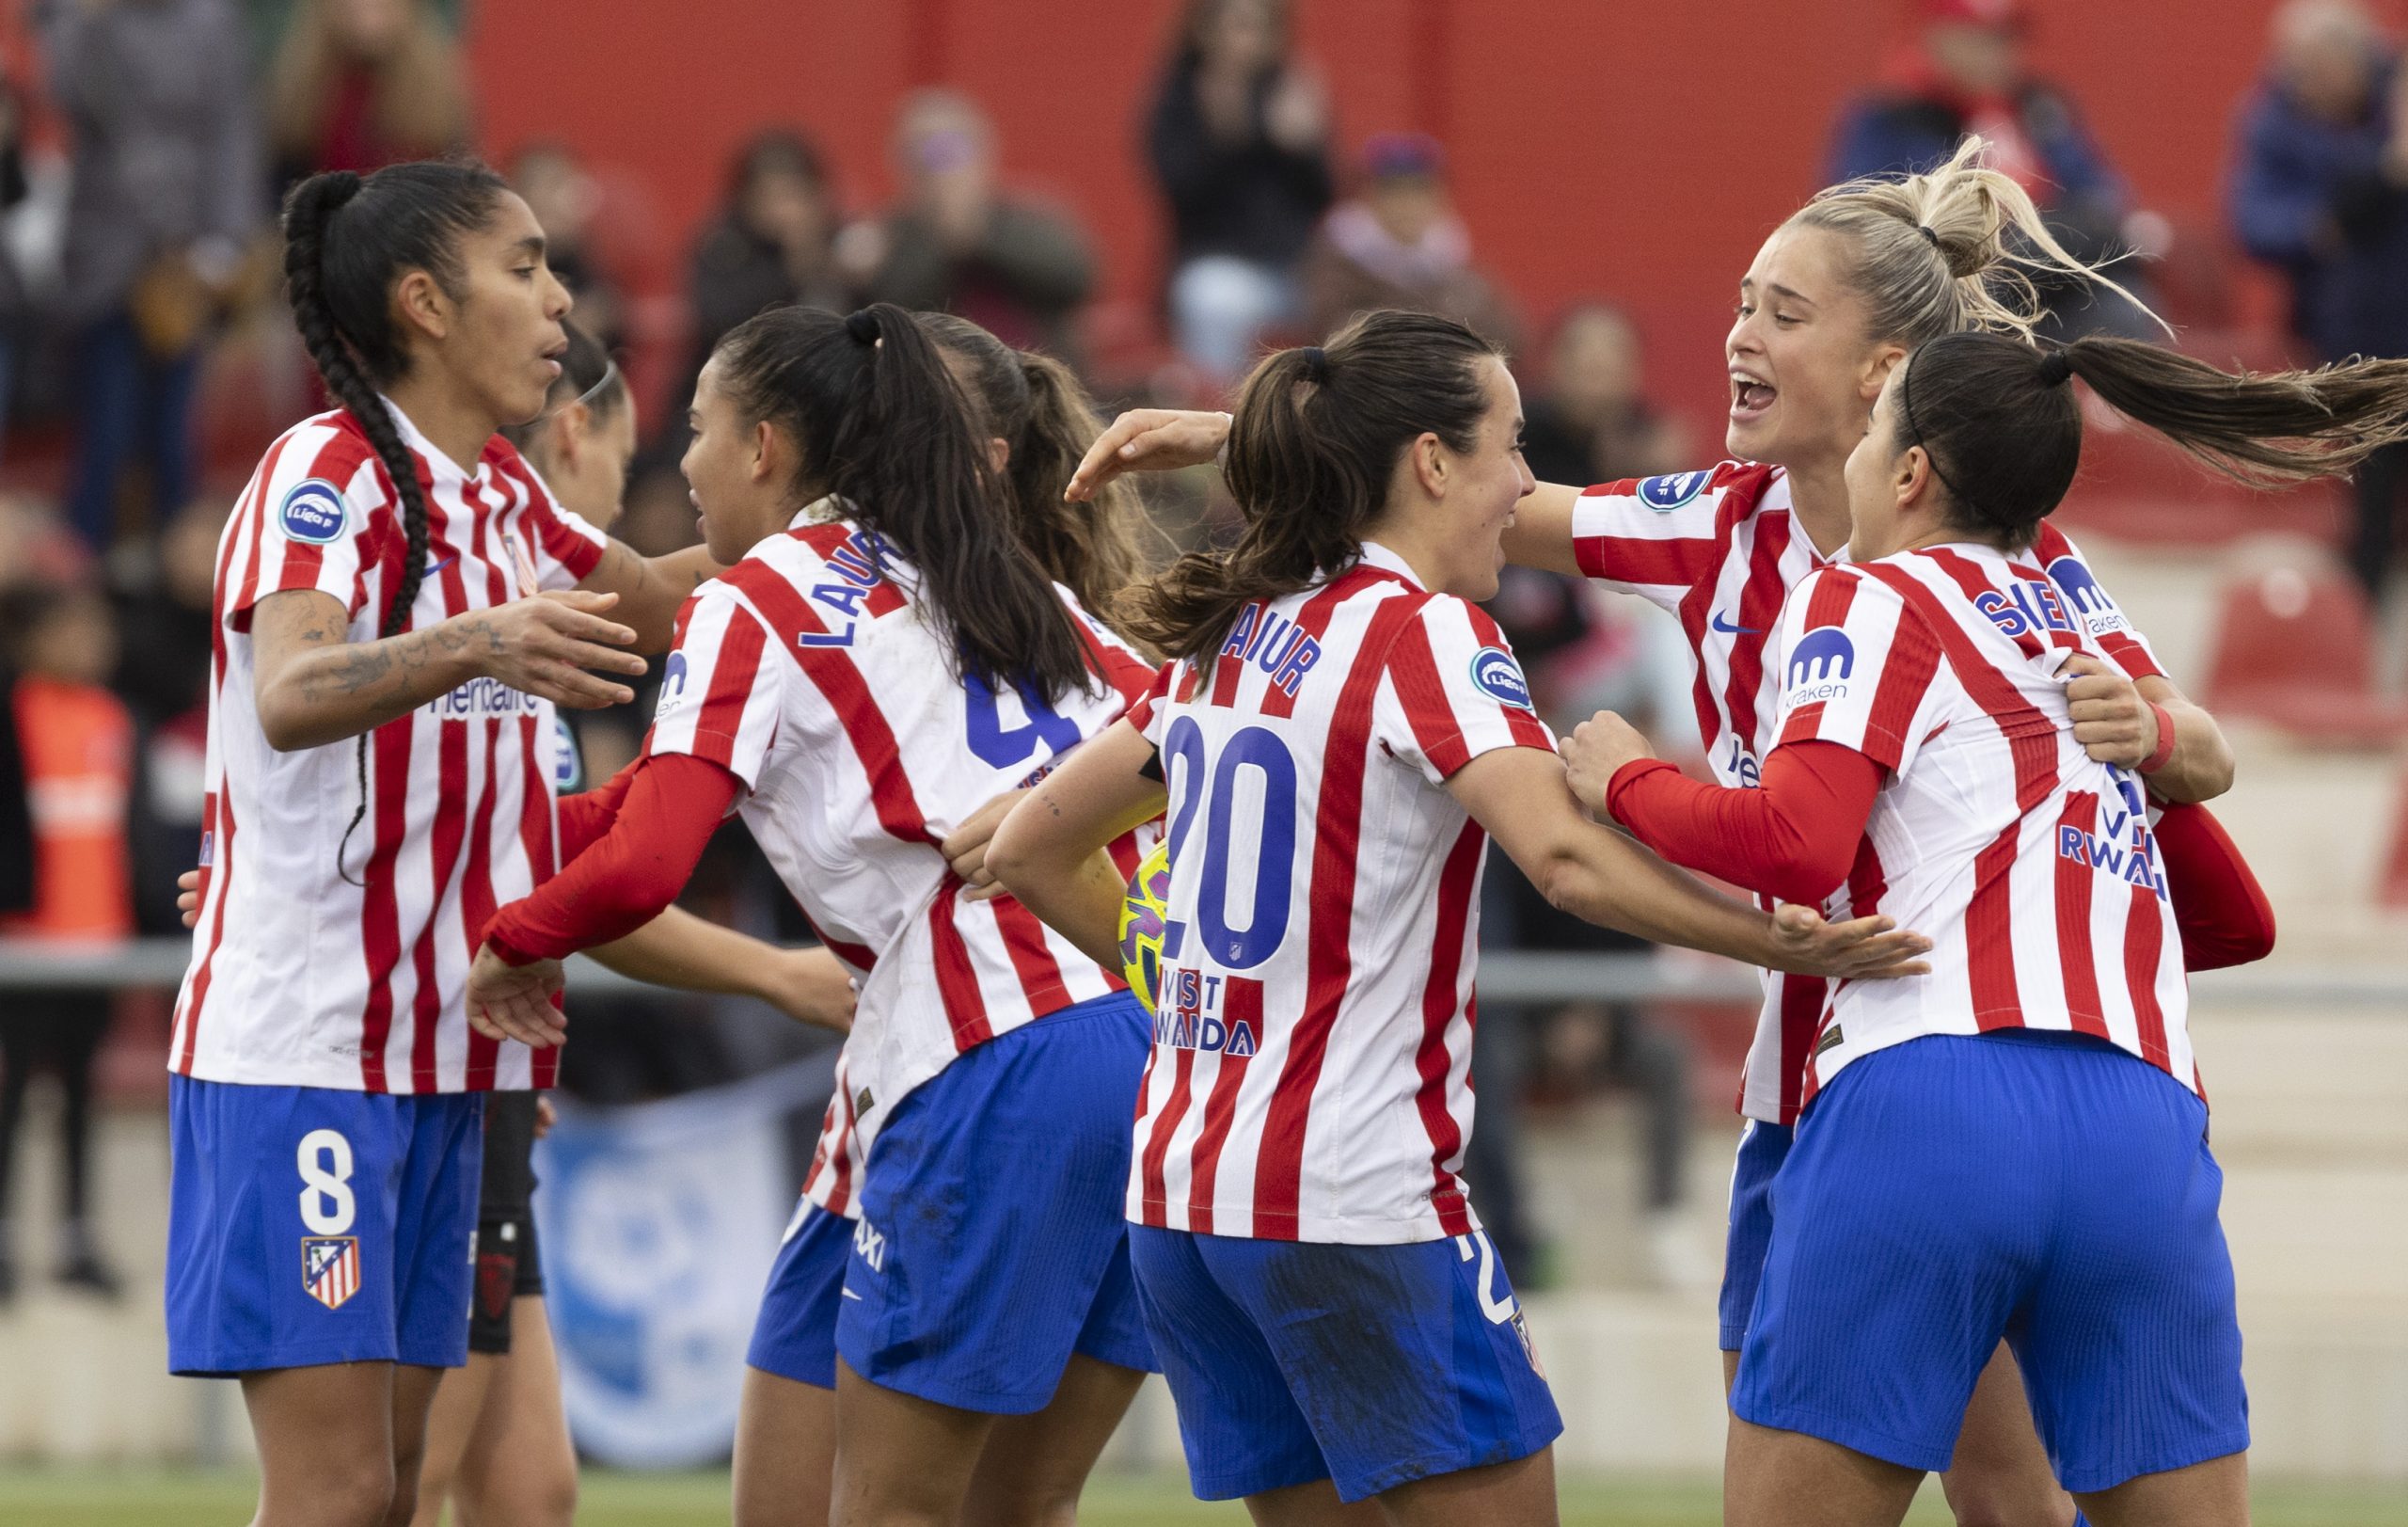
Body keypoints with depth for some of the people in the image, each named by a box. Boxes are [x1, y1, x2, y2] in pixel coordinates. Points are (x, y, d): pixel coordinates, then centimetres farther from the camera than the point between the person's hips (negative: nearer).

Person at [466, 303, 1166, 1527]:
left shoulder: (750, 609, 2)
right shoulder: (1001, 581, 24)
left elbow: (641, 864, -8)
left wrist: (512, 946, 10)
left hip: (995, 1062, -7)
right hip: (1154, 1027, 7)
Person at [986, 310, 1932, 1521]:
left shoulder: (1229, 642, 12)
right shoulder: (1425, 634, -11)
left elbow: (1029, 850, 20)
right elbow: (1568, 860, -26)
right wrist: (1779, 942, -24)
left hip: (1180, 1184, 8)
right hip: (1355, 1194, -8)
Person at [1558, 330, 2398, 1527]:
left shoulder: (1868, 600, 10)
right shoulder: (2090, 652, 28)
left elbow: (1795, 844, -6)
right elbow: (2241, 922, 38)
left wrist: (1624, 781, 10)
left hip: (1927, 1102, -5)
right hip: (2144, 1134, 5)